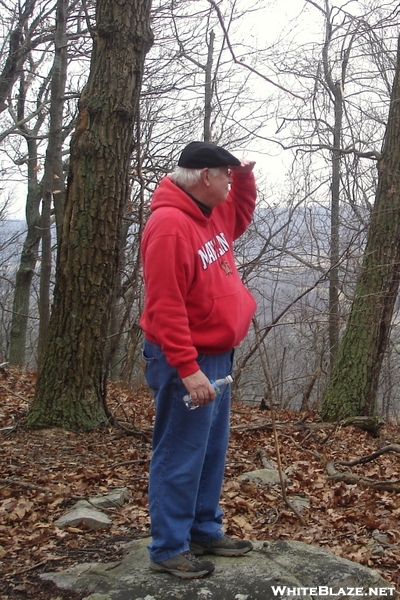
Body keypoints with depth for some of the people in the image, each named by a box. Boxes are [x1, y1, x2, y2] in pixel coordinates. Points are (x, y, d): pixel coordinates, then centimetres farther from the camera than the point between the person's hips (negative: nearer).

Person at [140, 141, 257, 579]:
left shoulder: (212, 213, 10)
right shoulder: (169, 225, -20)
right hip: (187, 361, -10)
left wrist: (245, 176, 15)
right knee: (180, 457, 0)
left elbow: (241, 216, 34)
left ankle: (205, 531, 31)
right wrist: (188, 369, -26)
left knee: (212, 452, 17)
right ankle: (168, 549, 13)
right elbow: (164, 306, -25)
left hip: (216, 354, 10)